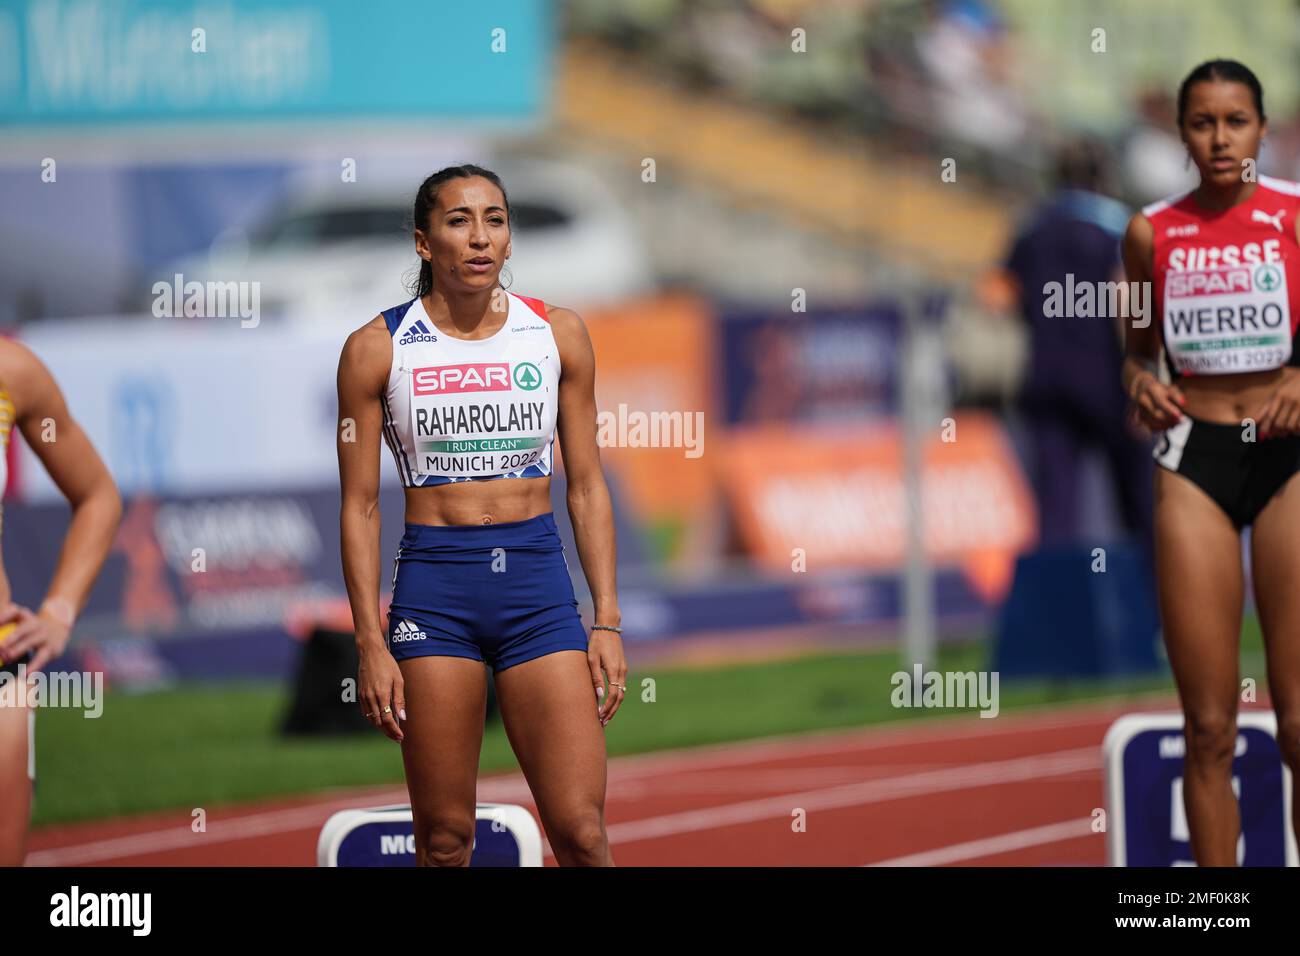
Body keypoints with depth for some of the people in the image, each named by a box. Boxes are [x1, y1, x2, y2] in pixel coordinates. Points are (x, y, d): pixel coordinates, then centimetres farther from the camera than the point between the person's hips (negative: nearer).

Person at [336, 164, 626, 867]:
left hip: (537, 577, 1)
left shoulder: (557, 334, 6)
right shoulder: (378, 349, 0)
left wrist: (608, 621, 3)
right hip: (433, 583, -1)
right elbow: (360, 506, 2)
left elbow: (586, 486, 10)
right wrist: (371, 643, -5)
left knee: (582, 833, -8)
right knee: (444, 839, 1)